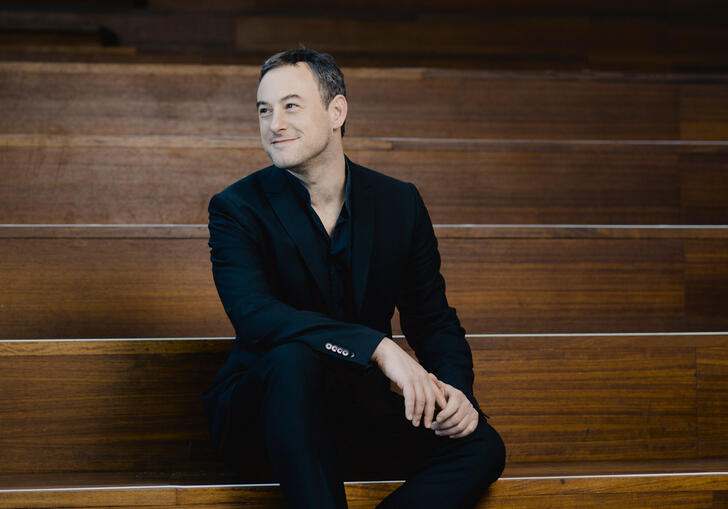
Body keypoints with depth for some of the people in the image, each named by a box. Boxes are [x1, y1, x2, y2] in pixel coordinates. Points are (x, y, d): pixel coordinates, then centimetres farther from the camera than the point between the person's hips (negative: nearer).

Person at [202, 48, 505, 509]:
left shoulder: (400, 203, 4)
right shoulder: (237, 209, -7)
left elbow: (434, 320, 8)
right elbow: (253, 315, -25)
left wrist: (454, 390, -15)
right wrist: (379, 347, -34)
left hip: (360, 410, 4)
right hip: (260, 414, -3)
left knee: (481, 448, -20)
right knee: (294, 356, -36)